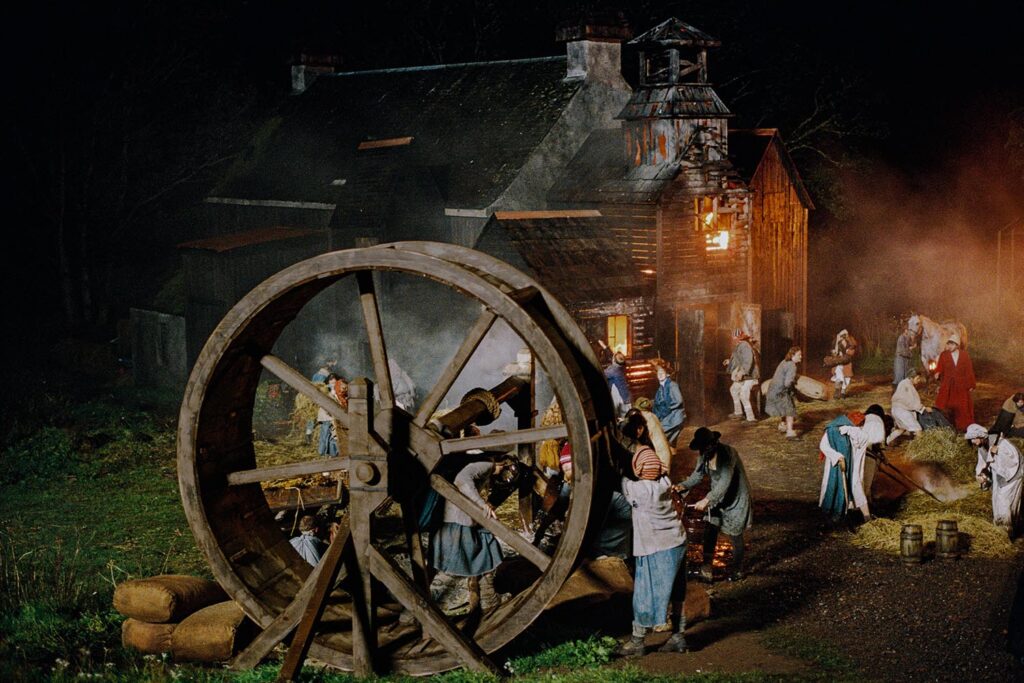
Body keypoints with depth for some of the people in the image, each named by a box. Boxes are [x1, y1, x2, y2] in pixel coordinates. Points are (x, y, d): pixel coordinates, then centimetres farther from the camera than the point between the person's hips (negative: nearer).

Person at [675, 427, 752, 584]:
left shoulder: (727, 453, -29)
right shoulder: (704, 455, -6)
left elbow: (725, 482, -35)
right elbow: (698, 475, -1)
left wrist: (707, 500, -40)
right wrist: (683, 486, -20)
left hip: (735, 498, -6)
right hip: (717, 496, 6)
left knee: (735, 535, 7)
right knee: (710, 531, 0)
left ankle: (737, 570, 26)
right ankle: (706, 568, 6)